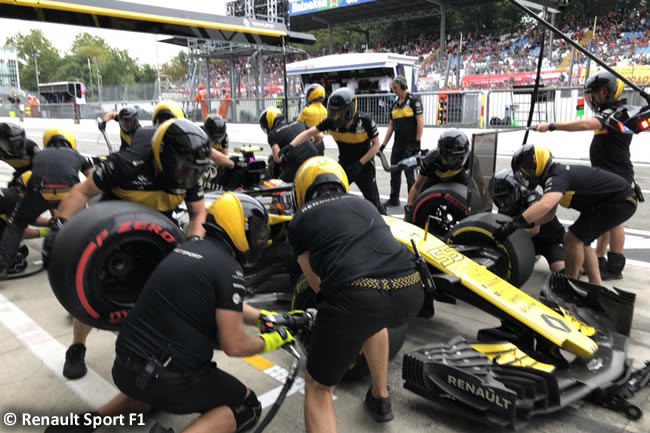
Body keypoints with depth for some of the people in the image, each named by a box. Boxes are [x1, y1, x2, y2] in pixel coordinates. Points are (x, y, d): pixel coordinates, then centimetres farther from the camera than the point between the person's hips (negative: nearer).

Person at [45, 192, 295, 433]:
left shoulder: (187, 249, 11)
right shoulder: (229, 270, -14)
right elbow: (234, 345, -13)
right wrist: (269, 342, 5)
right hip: (168, 378, -8)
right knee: (247, 408, 10)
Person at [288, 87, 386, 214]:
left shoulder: (365, 121, -22)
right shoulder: (331, 121, -15)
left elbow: (376, 144, -12)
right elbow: (308, 133, -14)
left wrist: (360, 163, -20)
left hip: (364, 164, -3)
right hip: (344, 164, 3)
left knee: (373, 201, 0)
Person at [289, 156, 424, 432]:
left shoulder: (299, 220, 20)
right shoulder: (363, 203, 31)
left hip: (355, 298, -4)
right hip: (410, 292, 5)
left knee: (317, 388, 20)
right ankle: (380, 398, 50)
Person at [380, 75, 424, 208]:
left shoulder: (414, 101, -4)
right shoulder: (394, 105, 15)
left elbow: (420, 122, -9)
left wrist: (417, 143, -14)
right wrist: (383, 145, 12)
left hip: (410, 144, -7)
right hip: (397, 144, 7)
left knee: (410, 174, -4)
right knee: (394, 173, 11)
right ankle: (394, 199, 24)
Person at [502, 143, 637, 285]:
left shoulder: (557, 177, -25)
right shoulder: (556, 173, 6)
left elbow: (544, 205, -46)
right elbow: (548, 214, 9)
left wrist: (513, 224, -45)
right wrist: (527, 224, -6)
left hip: (620, 201, -10)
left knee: (572, 239, -10)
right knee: (579, 240, 14)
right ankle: (596, 285, 21)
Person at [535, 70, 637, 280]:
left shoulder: (617, 112, -18)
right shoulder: (610, 111, 15)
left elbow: (585, 124, -34)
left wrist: (551, 126, -34)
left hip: (616, 176, -10)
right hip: (605, 175, 10)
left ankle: (615, 267, 4)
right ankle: (599, 260, 22)